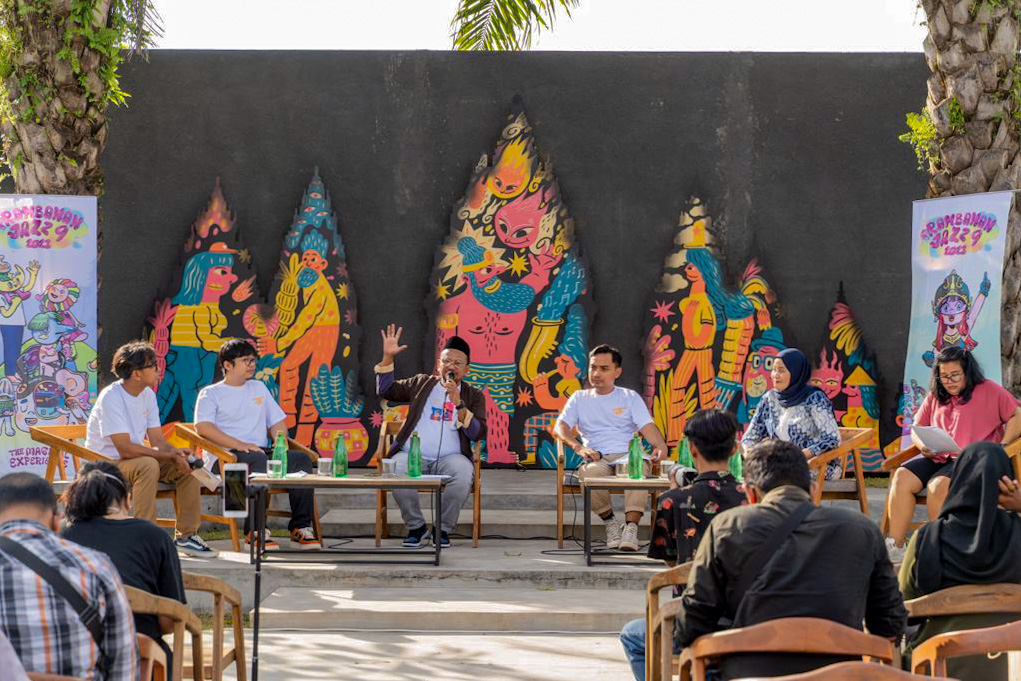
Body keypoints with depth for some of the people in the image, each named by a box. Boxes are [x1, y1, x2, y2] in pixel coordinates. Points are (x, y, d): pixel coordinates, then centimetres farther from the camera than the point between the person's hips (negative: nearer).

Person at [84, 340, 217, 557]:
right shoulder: (111, 397, -21)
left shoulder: (148, 394, 4)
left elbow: (157, 440, 3)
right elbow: (126, 449, -27)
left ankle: (186, 535, -1)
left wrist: (177, 455, -18)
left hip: (136, 459, 8)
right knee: (148, 465, -35)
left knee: (187, 466, -8)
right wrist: (169, 455, -26)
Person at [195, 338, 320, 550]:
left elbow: (278, 421, 27)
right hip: (225, 457, -5)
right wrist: (240, 445, -19)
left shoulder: (259, 388, 28)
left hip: (262, 452, 6)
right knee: (258, 460, -39)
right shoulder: (210, 393, 8)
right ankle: (254, 530, -39)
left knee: (302, 459, -22)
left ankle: (300, 527, -24)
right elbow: (203, 427, -9)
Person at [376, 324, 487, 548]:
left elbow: (478, 433, 1)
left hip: (450, 458, -1)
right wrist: (388, 357, 7)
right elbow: (386, 390, 18)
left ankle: (443, 529, -14)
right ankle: (416, 527, -12)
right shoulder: (421, 383, 20)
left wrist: (458, 402, -11)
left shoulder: (474, 395, 14)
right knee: (397, 470, -34)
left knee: (464, 472, -35)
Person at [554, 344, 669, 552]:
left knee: (638, 468, -38)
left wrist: (660, 445, -17)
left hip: (628, 455, 0)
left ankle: (631, 527, -39)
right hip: (597, 458, 0)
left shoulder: (630, 397, 21)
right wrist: (578, 447, -13)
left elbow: (647, 426, 7)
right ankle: (609, 522, -15)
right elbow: (561, 426, 8)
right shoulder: (580, 398, 22)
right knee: (591, 472, -38)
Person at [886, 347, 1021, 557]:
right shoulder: (935, 397, 21)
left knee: (939, 485, -34)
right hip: (937, 459, 6)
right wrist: (923, 446, 0)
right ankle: (895, 545, -25)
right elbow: (917, 428, 24)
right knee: (902, 476, -22)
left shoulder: (988, 391, 5)